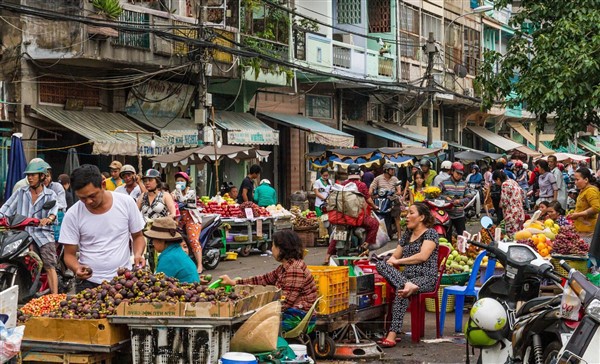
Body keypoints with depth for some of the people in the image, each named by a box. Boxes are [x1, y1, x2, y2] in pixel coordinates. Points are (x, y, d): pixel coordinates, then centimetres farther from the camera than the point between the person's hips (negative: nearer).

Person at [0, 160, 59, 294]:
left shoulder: (50, 194, 9)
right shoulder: (21, 192, 15)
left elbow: (54, 209, -10)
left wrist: (49, 218, -33)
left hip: (43, 234, -2)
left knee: (50, 267, -15)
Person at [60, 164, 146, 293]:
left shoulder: (126, 203, -4)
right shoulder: (72, 215, -5)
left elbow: (137, 236, 9)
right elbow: (69, 254, 1)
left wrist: (138, 254, -11)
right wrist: (77, 268, -21)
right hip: (89, 283, 0)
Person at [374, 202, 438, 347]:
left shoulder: (430, 233, 1)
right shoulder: (407, 234, 22)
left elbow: (423, 256, -14)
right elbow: (395, 256, 21)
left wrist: (398, 261, -8)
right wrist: (391, 261, -4)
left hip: (426, 277, -7)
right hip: (407, 275, 7)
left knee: (401, 292, -37)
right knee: (381, 265, -19)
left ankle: (392, 335, -43)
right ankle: (407, 285, -43)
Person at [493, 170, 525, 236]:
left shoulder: (505, 184, -13)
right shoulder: (513, 181, 13)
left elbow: (504, 201, -15)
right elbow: (522, 193, 18)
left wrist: (501, 205, 4)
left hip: (511, 213, -9)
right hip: (520, 211, 9)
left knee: (512, 234, -7)